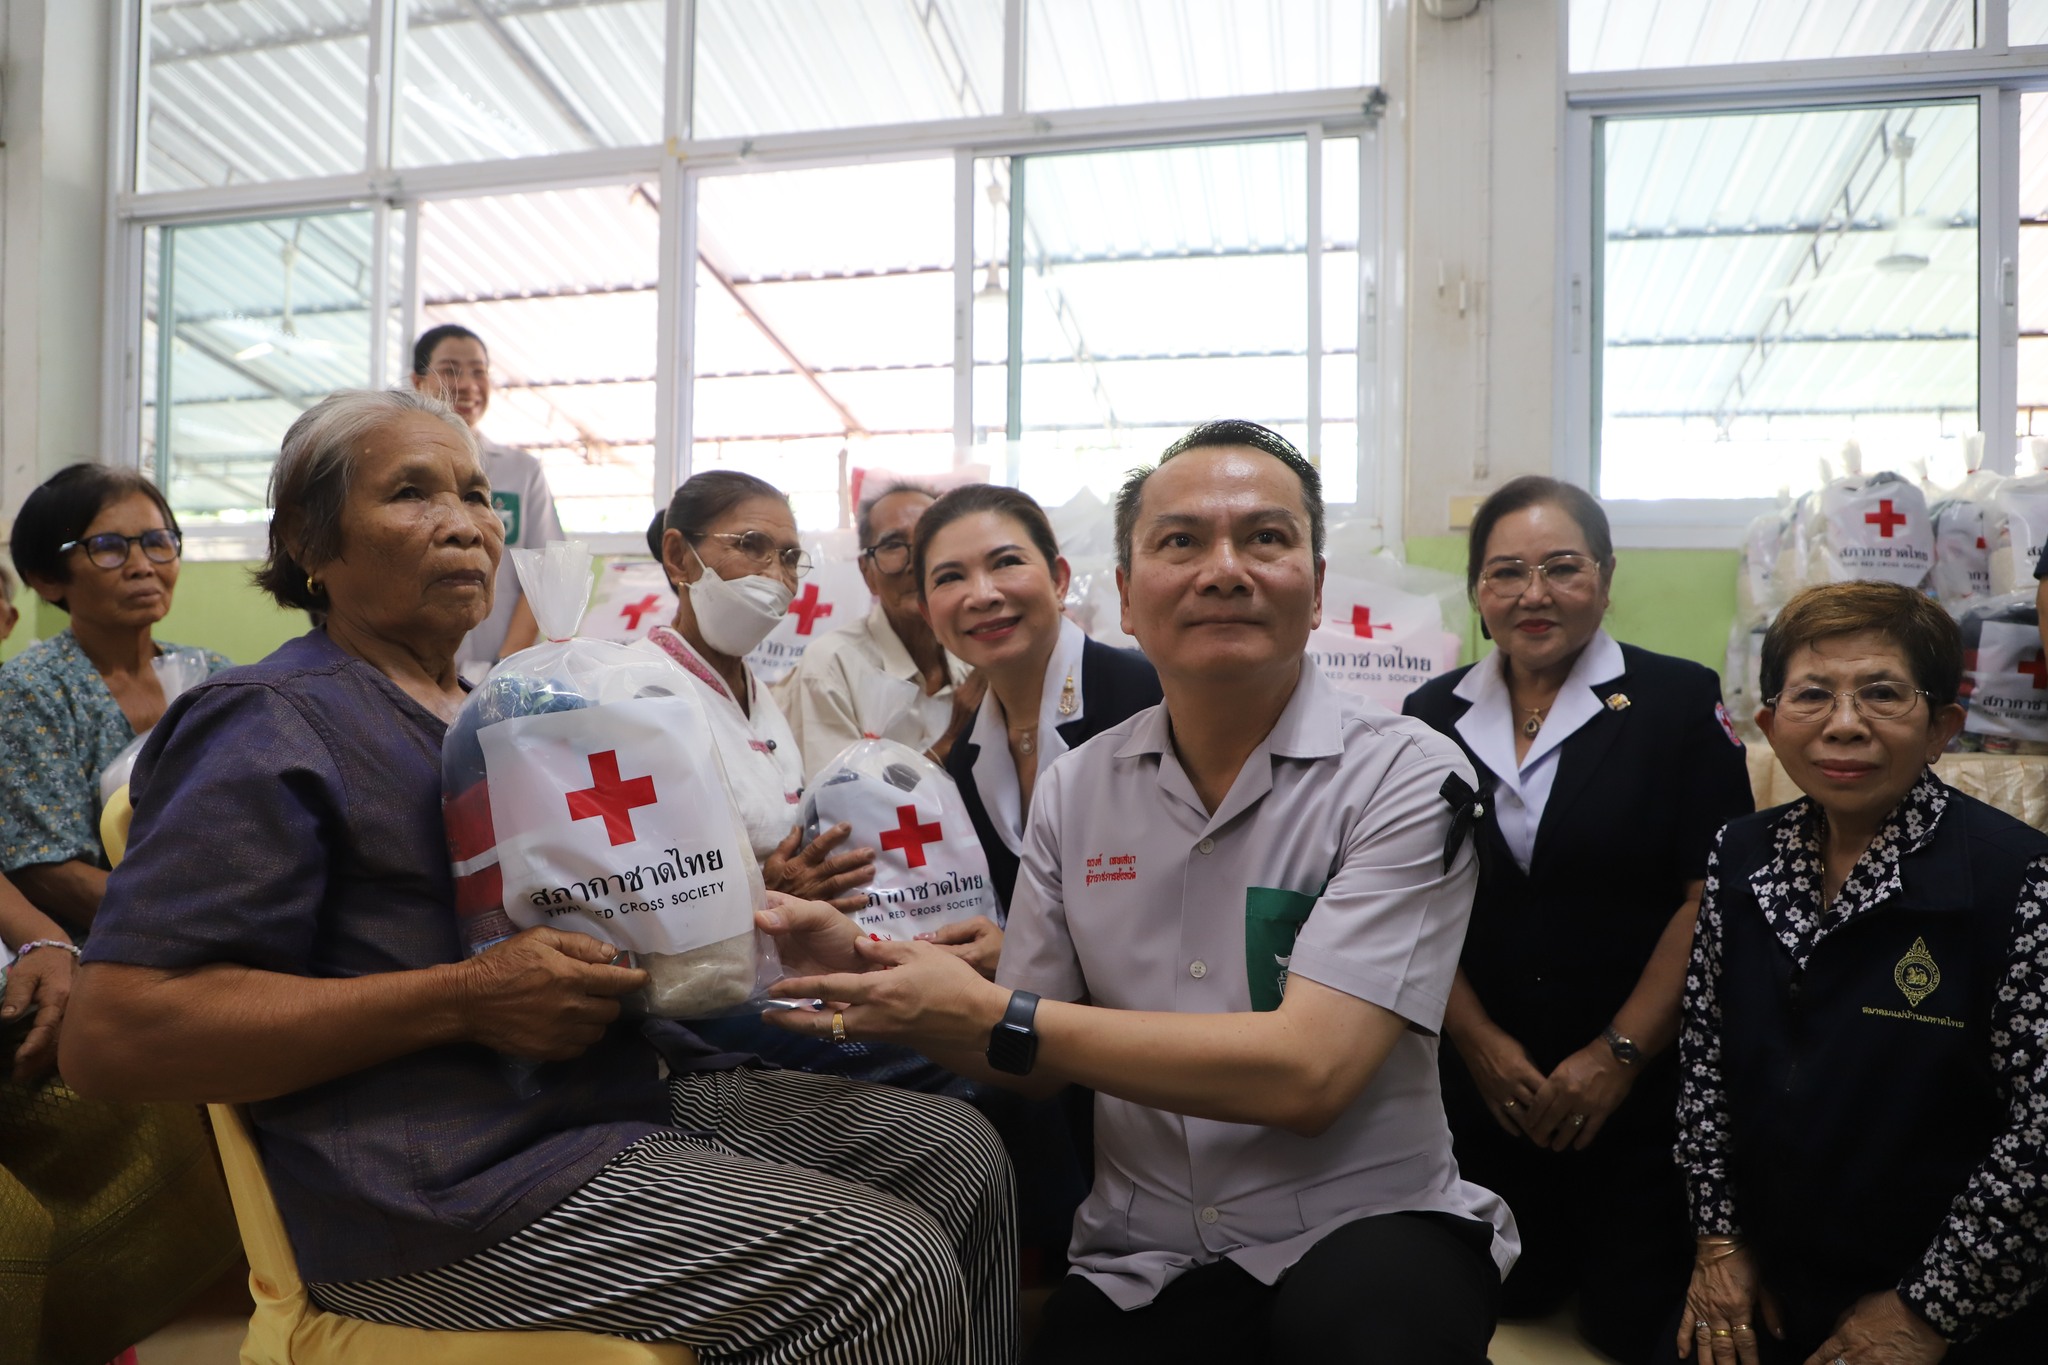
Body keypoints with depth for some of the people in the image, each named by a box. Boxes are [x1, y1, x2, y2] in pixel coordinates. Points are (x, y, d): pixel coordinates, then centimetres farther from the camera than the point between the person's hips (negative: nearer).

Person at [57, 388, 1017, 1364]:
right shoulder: (275, 725, -7)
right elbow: (108, 1035, -16)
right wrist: (467, 1000, -22)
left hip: (633, 1091, 9)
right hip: (447, 1182, -9)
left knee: (959, 1154, 3)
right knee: (890, 1271, -20)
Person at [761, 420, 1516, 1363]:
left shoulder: (1406, 777, -12)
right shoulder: (1074, 791, 2)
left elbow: (1304, 1073, -21)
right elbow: (1031, 1058, 8)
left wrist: (994, 1016, -19)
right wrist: (865, 976, -11)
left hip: (1362, 1226, -2)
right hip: (1143, 1264, 3)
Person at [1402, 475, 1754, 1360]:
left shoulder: (1679, 703, -6)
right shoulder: (1431, 717, 3)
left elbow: (1711, 896, -10)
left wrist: (1618, 1055, -14)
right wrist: (1481, 1042, -7)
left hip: (1642, 1084, -2)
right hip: (1483, 1080, 3)